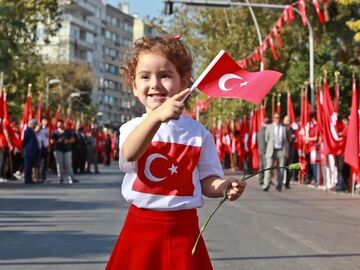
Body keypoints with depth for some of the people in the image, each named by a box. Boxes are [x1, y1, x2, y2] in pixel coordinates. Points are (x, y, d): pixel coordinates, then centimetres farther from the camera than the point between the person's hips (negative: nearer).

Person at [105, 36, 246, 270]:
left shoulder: (198, 133, 2)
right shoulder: (132, 127, 0)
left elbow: (206, 180, 5)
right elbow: (129, 154, -24)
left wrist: (223, 187, -19)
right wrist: (157, 116, -40)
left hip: (182, 230, 0)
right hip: (141, 226, 0)